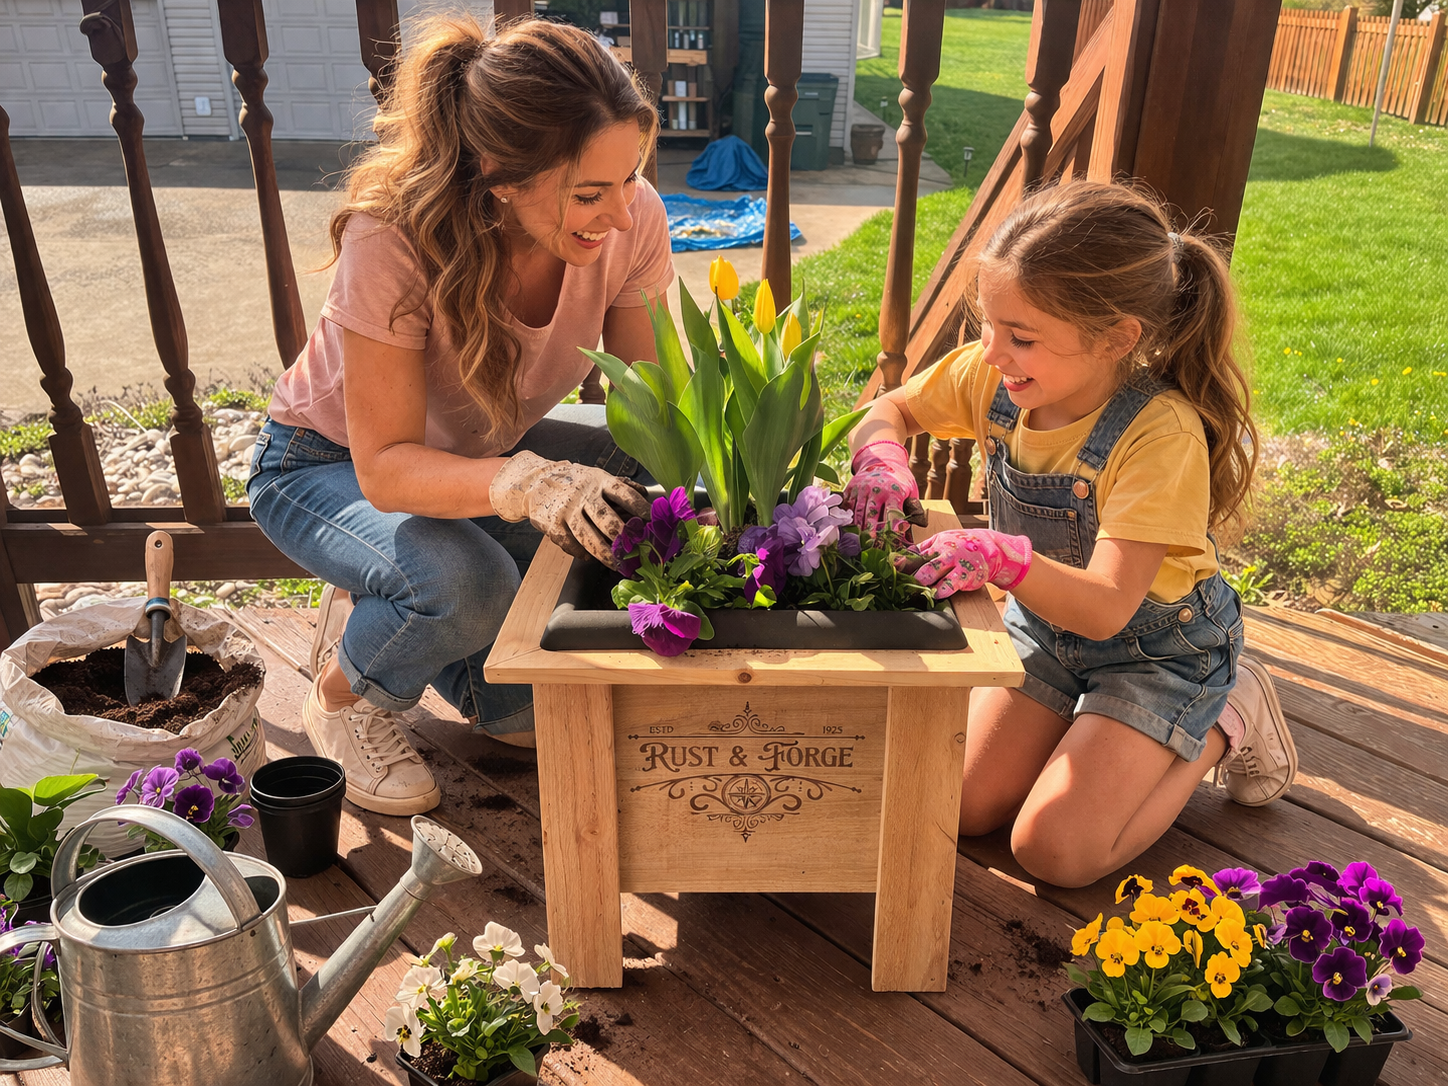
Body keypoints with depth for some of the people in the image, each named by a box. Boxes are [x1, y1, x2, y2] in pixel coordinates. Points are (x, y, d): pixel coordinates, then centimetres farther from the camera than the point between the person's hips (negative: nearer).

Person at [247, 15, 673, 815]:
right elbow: (385, 466, -33)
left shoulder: (630, 220, -23)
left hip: (482, 450, 5)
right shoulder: (393, 241, -35)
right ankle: (343, 690, 1)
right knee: (466, 583, -34)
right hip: (331, 464, -5)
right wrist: (522, 482, -52)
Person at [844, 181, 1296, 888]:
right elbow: (890, 410, 0)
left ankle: (1224, 720, 7)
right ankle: (1089, 721, 20)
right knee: (962, 808, -4)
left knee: (1053, 849, -14)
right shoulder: (993, 375, -15)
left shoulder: (1161, 435, -32)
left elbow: (1106, 607, -35)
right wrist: (883, 458, -24)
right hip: (1044, 624, 6)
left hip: (1160, 646, -5)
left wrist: (1007, 559, -53)